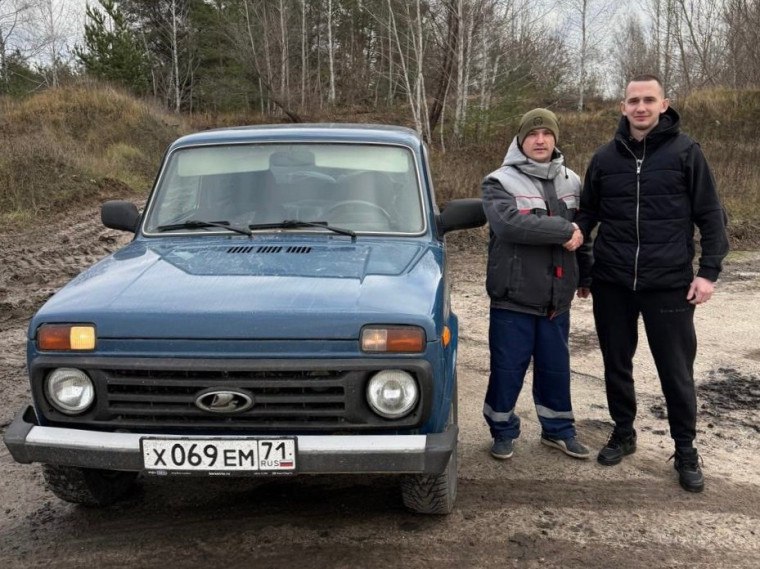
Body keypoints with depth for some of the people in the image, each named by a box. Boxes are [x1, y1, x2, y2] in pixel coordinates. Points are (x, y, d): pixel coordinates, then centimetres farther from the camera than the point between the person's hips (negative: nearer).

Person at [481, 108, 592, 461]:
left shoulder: (571, 182, 10)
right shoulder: (499, 182, -8)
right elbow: (511, 224, -26)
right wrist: (564, 231, -22)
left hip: (557, 297, 5)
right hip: (513, 297, -4)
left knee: (556, 367, 15)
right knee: (508, 367, 5)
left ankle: (558, 429, 31)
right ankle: (503, 431, 23)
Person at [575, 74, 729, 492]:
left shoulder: (685, 152, -2)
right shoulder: (605, 158, 7)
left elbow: (710, 216, -1)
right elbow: (587, 214, 14)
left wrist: (708, 271, -7)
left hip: (669, 283, -3)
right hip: (611, 283, 3)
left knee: (676, 370, 3)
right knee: (617, 364, 13)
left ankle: (686, 451, 19)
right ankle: (623, 432, 32)